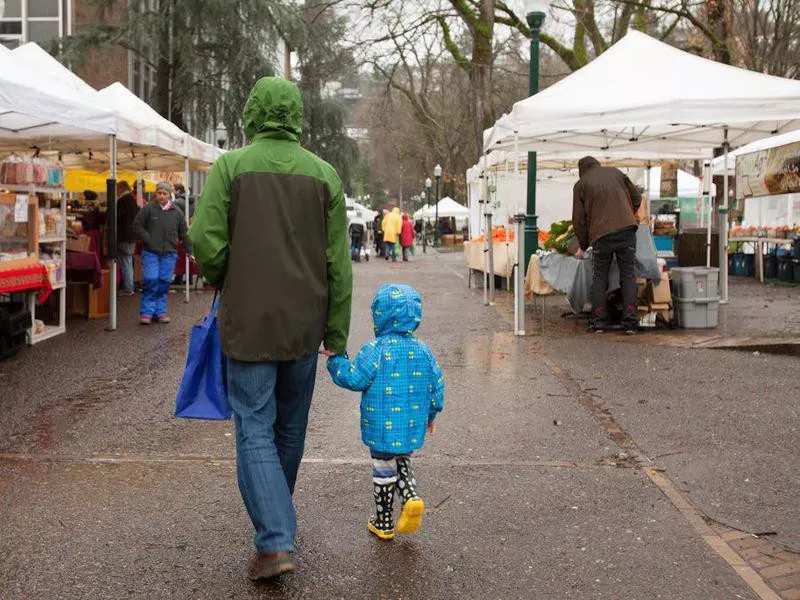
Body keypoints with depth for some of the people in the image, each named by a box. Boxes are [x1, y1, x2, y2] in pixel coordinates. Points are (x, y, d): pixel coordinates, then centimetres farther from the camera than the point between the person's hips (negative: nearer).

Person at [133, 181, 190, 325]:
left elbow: (184, 233, 13)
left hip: (169, 254, 3)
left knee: (164, 282, 4)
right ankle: (146, 312, 0)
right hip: (150, 252, -3)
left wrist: (189, 251, 10)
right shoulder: (148, 209, 0)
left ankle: (160, 312, 14)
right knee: (150, 280, -9)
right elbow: (137, 226, 1)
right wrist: (148, 240, -8)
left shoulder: (177, 212, 8)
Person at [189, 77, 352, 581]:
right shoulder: (324, 174, 1)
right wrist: (337, 334, 6)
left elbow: (205, 240, -12)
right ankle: (278, 517, 37)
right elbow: (338, 264, 0)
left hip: (248, 321, -3)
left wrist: (223, 282, 10)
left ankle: (275, 542, -9)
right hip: (303, 323, 3)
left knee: (255, 430, 1)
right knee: (291, 427, 18)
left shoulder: (231, 166, -5)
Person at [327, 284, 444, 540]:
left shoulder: (375, 349, -16)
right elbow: (436, 385, 7)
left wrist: (336, 360, 0)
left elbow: (354, 379, -17)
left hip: (382, 427, -5)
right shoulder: (423, 350, 2)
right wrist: (431, 414, 21)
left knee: (383, 470, 9)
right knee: (402, 463, 25)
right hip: (412, 428, 5)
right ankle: (411, 497, 1)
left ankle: (383, 523, 20)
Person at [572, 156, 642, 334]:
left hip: (601, 235, -2)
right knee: (628, 275, 7)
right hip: (627, 230, 2)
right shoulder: (615, 173, 16)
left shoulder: (580, 185, 9)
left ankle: (598, 321, 5)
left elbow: (579, 219, 8)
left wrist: (583, 246, 19)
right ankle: (630, 321, 0)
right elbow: (636, 197, 21)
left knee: (599, 277, 12)